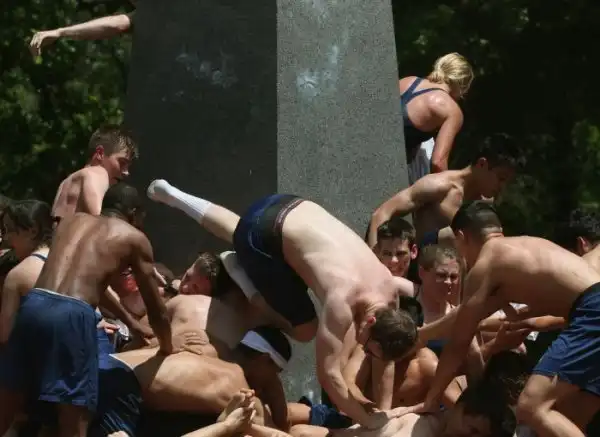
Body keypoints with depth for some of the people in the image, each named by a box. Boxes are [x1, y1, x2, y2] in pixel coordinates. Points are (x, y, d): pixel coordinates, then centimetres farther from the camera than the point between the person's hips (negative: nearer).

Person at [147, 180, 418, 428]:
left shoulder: (388, 288, -13)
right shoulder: (343, 300, -34)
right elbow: (328, 374, -32)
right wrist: (369, 421, -26)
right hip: (264, 232, -7)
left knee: (238, 233, 38)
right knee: (304, 329, -4)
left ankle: (172, 195, 53)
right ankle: (241, 280, 8)